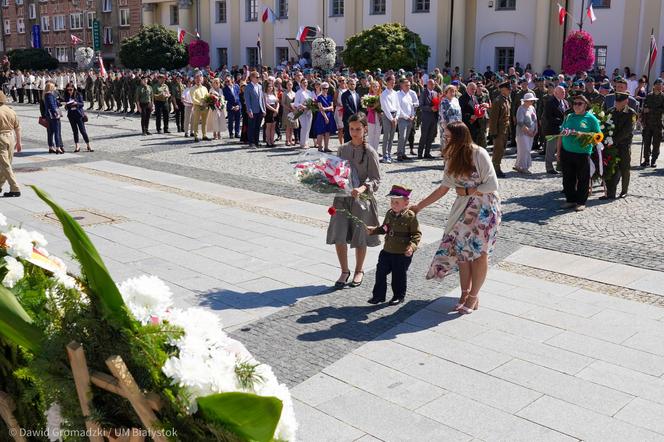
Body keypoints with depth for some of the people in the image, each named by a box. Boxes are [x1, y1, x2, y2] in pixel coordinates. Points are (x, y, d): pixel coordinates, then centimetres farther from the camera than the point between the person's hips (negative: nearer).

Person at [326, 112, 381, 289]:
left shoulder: (370, 152, -8)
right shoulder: (342, 149, 5)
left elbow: (376, 179, -8)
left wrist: (363, 188, -26)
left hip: (361, 200, -3)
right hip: (342, 198, 3)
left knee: (360, 239, 9)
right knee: (339, 237, -1)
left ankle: (359, 270, 31)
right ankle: (344, 271, 19)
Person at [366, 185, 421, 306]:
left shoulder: (410, 216, -14)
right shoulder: (390, 213, 4)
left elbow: (416, 234, -11)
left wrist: (412, 246, -25)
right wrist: (374, 230, 3)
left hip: (402, 254, -6)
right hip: (387, 250, 6)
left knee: (399, 275, 8)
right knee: (381, 272, 9)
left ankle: (399, 296, 26)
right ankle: (378, 295, 21)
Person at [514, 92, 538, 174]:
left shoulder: (532, 108, 13)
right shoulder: (521, 109, -11)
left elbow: (535, 120, 18)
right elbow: (520, 123, -17)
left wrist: (535, 130, 5)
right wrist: (528, 131, -16)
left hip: (531, 133, 8)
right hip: (522, 133, -8)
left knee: (527, 150, 8)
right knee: (524, 150, -8)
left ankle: (518, 165, 16)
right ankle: (523, 167, 0)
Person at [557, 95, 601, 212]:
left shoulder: (591, 118, 0)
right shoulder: (568, 117, 13)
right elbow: (561, 135, 15)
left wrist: (583, 135, -16)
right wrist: (558, 151, 11)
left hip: (582, 153, -4)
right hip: (566, 152, 4)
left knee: (583, 179, 3)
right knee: (568, 178, 9)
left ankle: (581, 202, 13)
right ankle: (570, 200, 21)